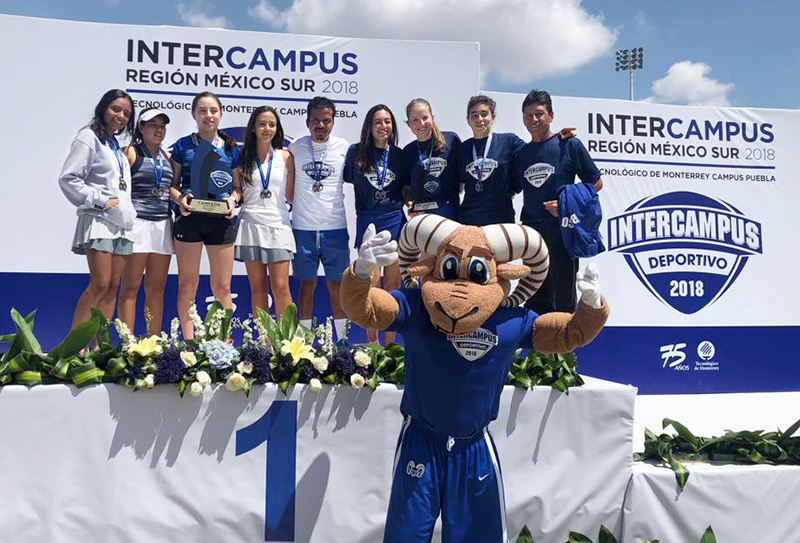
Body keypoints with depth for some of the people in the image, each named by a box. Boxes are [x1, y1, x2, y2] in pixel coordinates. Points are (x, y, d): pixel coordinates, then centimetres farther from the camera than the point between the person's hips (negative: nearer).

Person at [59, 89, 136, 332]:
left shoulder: (117, 145, 22)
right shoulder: (90, 137, -2)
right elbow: (68, 178, -12)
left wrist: (128, 213, 14)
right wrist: (101, 200, -13)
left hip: (121, 223, 8)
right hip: (99, 220, -8)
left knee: (112, 287, 3)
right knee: (100, 285, -14)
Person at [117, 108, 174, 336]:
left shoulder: (168, 156, 18)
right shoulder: (131, 152, 2)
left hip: (163, 224, 5)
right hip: (137, 222, -5)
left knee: (156, 288, 7)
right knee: (130, 286, -4)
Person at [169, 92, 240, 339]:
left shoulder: (231, 149, 10)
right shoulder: (183, 146, 6)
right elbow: (172, 184, 7)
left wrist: (233, 199, -7)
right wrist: (180, 198, -13)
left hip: (222, 220, 1)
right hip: (189, 218, -1)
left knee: (222, 286, 4)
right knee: (187, 283, 2)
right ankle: (188, 341, 10)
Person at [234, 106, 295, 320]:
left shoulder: (285, 157, 8)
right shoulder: (243, 158, 7)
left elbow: (290, 197, 7)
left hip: (278, 225, 0)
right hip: (251, 225, 1)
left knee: (280, 287, -4)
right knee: (258, 288, 4)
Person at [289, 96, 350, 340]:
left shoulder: (343, 147, 1)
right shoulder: (296, 146, 3)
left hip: (335, 227, 0)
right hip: (303, 226, 1)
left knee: (336, 283, 6)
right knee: (307, 283, 8)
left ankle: (341, 339, 16)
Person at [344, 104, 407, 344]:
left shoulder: (399, 155, 7)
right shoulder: (356, 152, 2)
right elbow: (348, 179, 12)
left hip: (395, 220, 2)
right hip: (367, 220, -1)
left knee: (392, 284, 4)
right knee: (371, 285, -3)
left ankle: (390, 344, 13)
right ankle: (372, 343, 11)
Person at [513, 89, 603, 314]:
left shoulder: (569, 145, -2)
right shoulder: (521, 154, 11)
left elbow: (596, 183, 0)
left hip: (562, 230, -4)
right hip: (531, 232, 4)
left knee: (564, 300, 3)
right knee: (536, 301, 12)